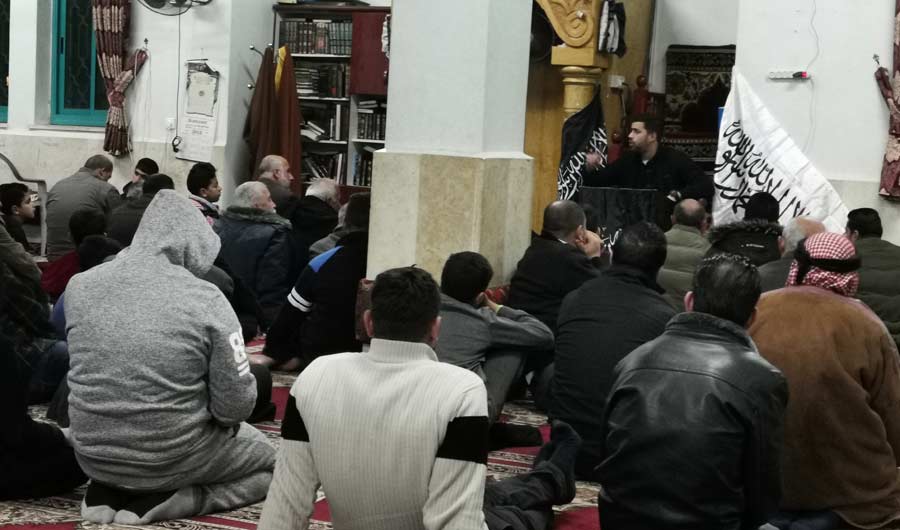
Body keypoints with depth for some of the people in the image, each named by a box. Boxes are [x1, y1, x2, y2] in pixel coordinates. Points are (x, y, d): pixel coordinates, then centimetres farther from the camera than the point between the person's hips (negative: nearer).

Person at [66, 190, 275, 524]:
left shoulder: (80, 285, -4)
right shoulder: (205, 299, -16)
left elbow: (89, 369, 10)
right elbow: (236, 405, -13)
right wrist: (223, 420, 7)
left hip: (92, 454, 5)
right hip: (169, 458, -5)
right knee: (269, 459, 21)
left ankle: (108, 491, 9)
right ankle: (157, 499, -1)